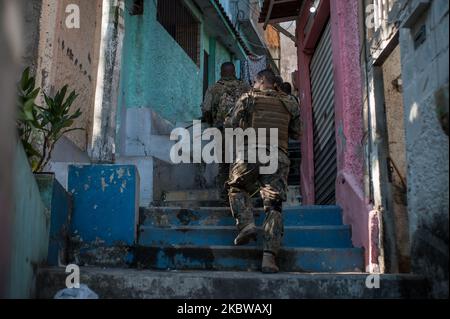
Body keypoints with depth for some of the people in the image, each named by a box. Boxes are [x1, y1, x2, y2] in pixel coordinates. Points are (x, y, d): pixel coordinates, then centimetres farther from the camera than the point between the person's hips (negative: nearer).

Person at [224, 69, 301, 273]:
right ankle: (269, 256, -5)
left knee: (237, 188, 22)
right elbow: (296, 134, 22)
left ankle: (246, 224, -2)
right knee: (273, 206, 3)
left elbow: (230, 124, 7)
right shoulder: (289, 104, 16)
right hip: (279, 156, 2)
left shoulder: (248, 98, 7)